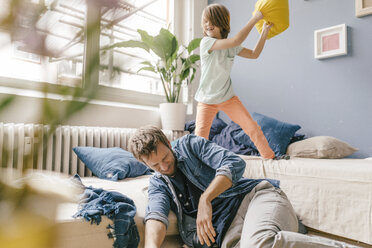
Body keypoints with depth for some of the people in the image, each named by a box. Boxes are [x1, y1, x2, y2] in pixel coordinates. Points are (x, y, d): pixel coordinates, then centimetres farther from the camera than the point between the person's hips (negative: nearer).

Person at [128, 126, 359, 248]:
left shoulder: (189, 144, 7)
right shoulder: (157, 183, 15)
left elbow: (235, 163, -4)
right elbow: (156, 213, -5)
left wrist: (206, 199, -14)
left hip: (252, 196, -2)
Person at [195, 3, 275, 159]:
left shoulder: (231, 47, 3)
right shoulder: (206, 42, -16)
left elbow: (254, 54, 10)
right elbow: (237, 40, -27)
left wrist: (265, 32, 2)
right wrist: (255, 18, -18)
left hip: (228, 98, 4)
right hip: (207, 101, -4)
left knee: (253, 127, 2)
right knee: (200, 138, -13)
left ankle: (270, 157, 17)